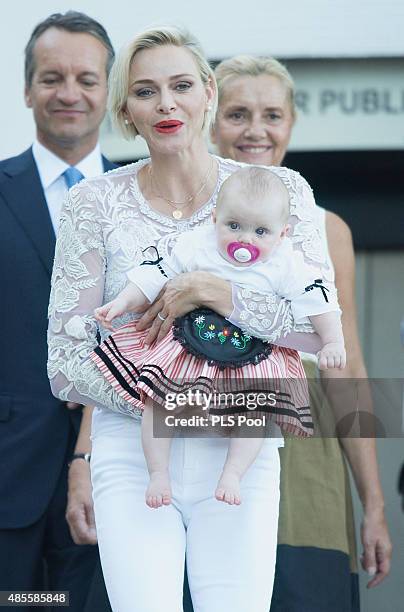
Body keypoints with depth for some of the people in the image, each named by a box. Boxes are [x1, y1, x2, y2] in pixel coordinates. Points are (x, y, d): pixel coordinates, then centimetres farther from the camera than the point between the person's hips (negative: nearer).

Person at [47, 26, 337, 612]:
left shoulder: (279, 190, 2)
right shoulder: (95, 204, 0)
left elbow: (321, 329, -6)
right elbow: (67, 365, -2)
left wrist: (213, 291, -18)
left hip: (239, 456, 1)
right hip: (132, 456, 0)